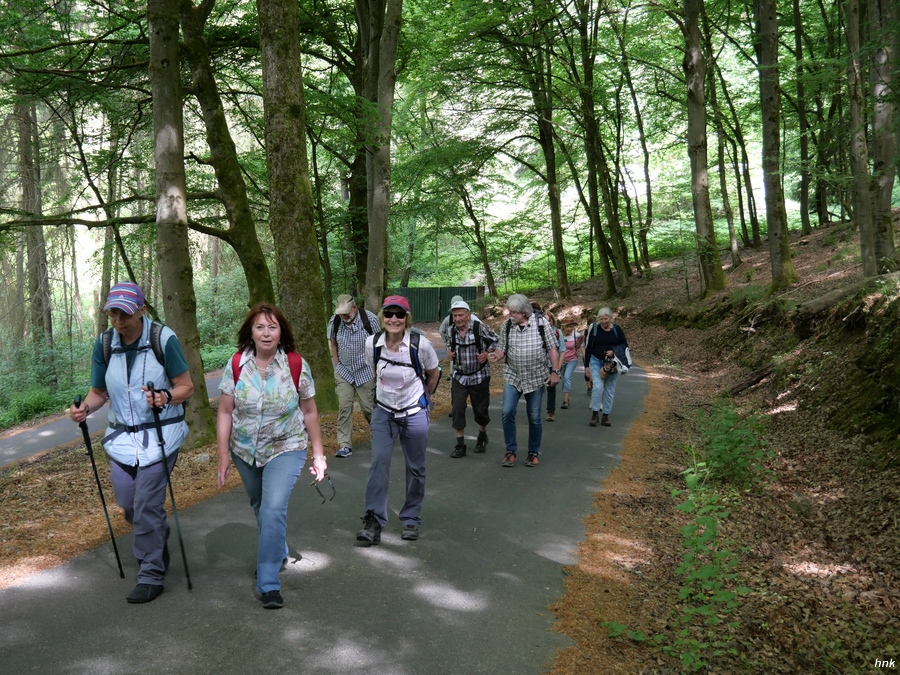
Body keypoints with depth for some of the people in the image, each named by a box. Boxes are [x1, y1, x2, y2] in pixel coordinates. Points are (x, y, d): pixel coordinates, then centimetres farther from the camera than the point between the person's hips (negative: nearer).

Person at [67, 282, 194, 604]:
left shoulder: (163, 339, -13)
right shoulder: (104, 344, -1)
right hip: (122, 434, 5)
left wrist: (165, 397, -28)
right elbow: (99, 391, 9)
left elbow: (186, 387, -8)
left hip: (160, 433, -5)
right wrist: (84, 408, -11)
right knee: (127, 502, 9)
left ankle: (151, 576, 7)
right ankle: (157, 535, 41)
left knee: (147, 506, -7)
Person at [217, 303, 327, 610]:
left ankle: (269, 583, -7)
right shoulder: (236, 364, -9)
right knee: (260, 507, 20)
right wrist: (223, 456, -7)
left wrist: (318, 454, -1)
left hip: (285, 449, -3)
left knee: (274, 510, -17)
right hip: (245, 451, 3)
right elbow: (225, 413, -5)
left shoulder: (296, 365, -12)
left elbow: (309, 413, -4)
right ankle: (277, 554, 47)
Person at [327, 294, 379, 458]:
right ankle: (344, 445, 1)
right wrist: (337, 366, 3)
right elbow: (333, 343, 8)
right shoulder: (334, 321, -7)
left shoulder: (370, 319, -15)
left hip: (366, 372, -2)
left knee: (368, 407, 3)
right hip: (344, 372, 2)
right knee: (344, 407, -4)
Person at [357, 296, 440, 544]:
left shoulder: (420, 344, -18)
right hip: (383, 412, 1)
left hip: (414, 414, -1)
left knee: (415, 468, 8)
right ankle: (373, 522, -5)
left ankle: (411, 520, 24)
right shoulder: (372, 343, -11)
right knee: (378, 463, -10)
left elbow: (433, 374, 2)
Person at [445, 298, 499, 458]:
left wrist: (487, 353, -15)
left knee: (480, 410, 9)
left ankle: (482, 436, 38)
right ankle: (460, 445, 3)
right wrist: (449, 351, -2)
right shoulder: (452, 330, -2)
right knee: (457, 409, -7)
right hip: (459, 376, 3)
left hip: (479, 376, -3)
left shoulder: (479, 328, -15)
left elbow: (496, 340, -2)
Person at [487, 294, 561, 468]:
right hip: (513, 376, 1)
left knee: (534, 417, 6)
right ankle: (510, 450, 6)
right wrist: (496, 356, -17)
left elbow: (552, 348, -3)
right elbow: (502, 348, 5)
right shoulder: (506, 326, -2)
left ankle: (533, 453, 23)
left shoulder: (541, 323, -8)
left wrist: (555, 371, -5)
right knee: (507, 412, -10)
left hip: (536, 377, -1)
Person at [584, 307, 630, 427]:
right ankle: (595, 414, -8)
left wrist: (614, 351, -17)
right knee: (598, 386, -18)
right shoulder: (594, 329, -4)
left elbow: (625, 345, 3)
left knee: (610, 390, 5)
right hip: (596, 362, -2)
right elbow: (588, 347, 1)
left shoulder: (617, 329, -2)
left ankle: (605, 416, 15)